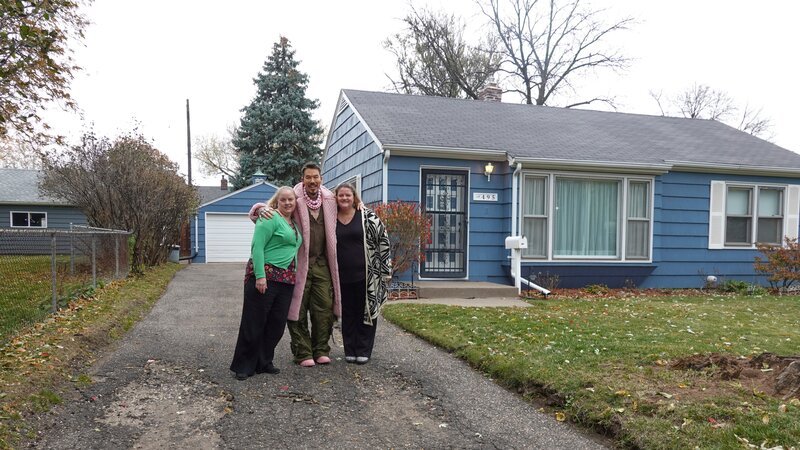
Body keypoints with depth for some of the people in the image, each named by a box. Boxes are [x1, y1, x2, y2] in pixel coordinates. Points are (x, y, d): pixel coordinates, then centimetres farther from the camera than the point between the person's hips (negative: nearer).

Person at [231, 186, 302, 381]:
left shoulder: (294, 224, 17)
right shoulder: (271, 218, -8)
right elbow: (257, 246, -16)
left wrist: (292, 277, 15)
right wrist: (260, 275, -22)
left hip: (286, 280, 8)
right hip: (265, 276, -8)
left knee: (276, 324, 10)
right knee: (254, 322, -1)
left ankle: (263, 363, 22)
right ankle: (244, 366, 10)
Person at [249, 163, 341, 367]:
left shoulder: (330, 200, 7)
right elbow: (256, 211, -2)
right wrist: (261, 209, -25)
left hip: (322, 264, 4)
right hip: (299, 264, -3)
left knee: (324, 308, 5)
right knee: (298, 310, 1)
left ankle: (321, 350, 18)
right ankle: (303, 353, 12)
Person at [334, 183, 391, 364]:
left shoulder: (367, 216, -4)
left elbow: (383, 239, -3)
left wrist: (385, 269, -5)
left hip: (366, 275, -3)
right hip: (342, 276, 3)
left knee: (366, 312, 5)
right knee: (347, 314, 11)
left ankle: (364, 350, 16)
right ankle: (350, 350, 22)